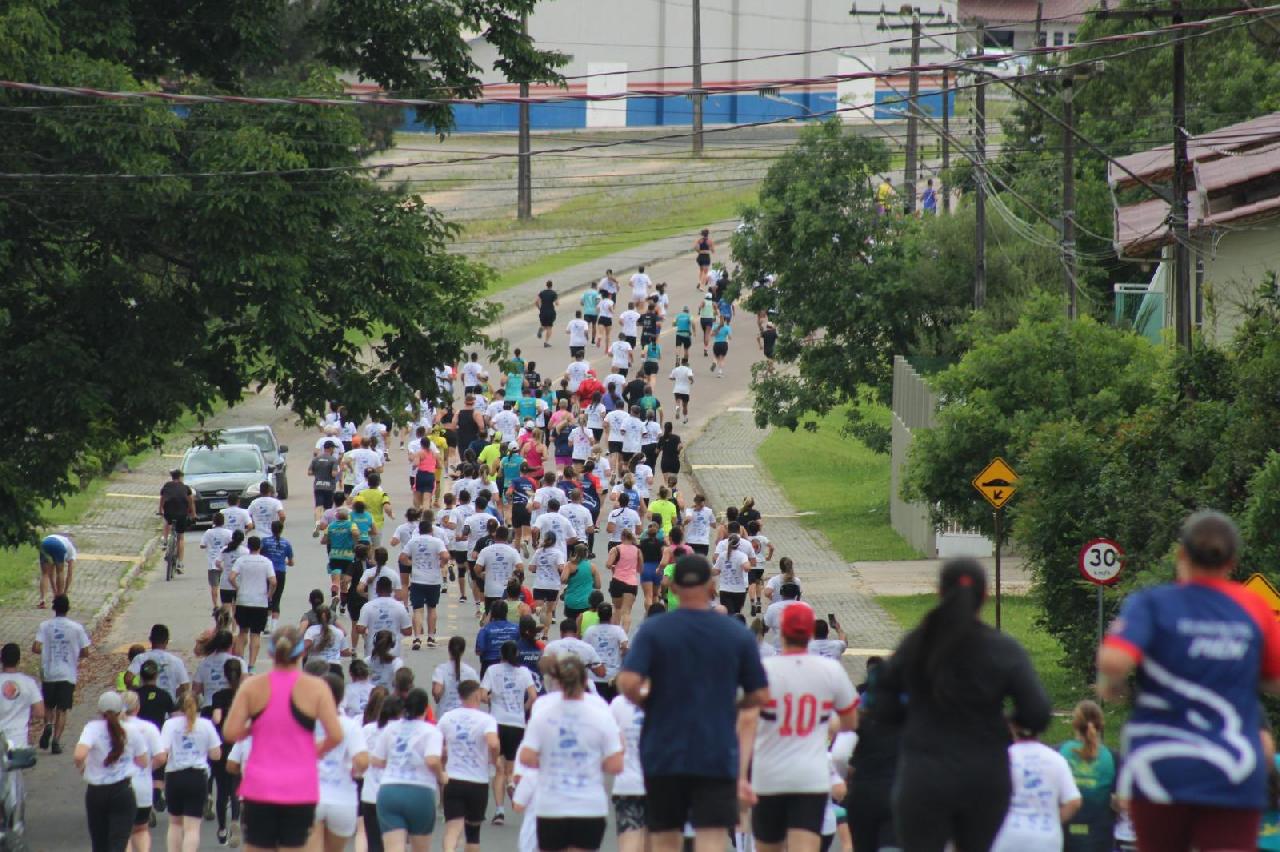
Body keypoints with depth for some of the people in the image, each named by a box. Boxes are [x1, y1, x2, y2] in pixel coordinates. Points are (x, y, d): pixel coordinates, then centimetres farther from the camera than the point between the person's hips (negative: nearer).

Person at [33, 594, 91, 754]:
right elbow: (85, 652, -2)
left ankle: (48, 725, -11)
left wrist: (45, 651, 9)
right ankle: (56, 740, -7)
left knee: (49, 706, 18)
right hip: (68, 674, -1)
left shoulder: (44, 626, -4)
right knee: (62, 710, 5)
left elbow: (35, 648, -13)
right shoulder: (76, 628, -5)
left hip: (48, 673, 1)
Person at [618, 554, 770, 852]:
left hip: (663, 752, 0)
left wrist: (643, 702, 5)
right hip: (718, 755, 0)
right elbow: (760, 696, 2)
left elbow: (628, 682, -16)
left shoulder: (653, 630, -4)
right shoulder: (739, 634, 0)